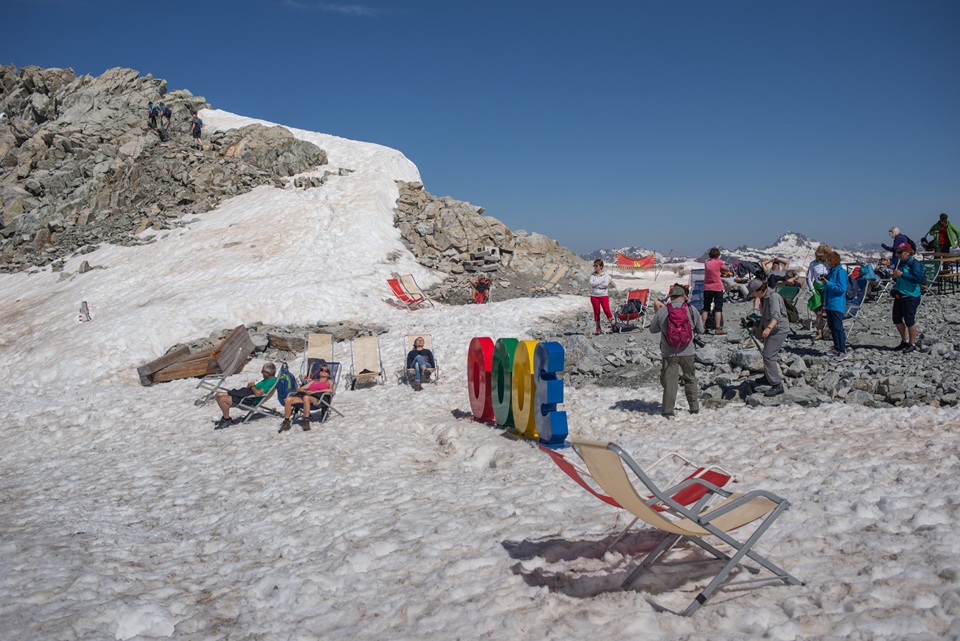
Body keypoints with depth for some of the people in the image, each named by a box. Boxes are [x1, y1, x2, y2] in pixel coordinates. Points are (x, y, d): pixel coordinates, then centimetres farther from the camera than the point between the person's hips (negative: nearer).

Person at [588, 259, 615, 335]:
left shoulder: (606, 275, 0)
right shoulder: (592, 275, 5)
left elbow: (606, 284, -15)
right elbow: (591, 283, -12)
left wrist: (596, 284, -11)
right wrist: (601, 281, -11)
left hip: (603, 295, -2)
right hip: (594, 296, 2)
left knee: (606, 310, -12)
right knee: (596, 312, 5)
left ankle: (612, 325, 1)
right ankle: (598, 328, 13)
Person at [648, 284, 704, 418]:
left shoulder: (662, 311, -4)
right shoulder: (691, 309, -2)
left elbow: (652, 329, 6)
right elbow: (700, 330, 7)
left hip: (669, 353, -1)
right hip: (688, 352, 1)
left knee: (670, 381, 3)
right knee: (690, 379, 17)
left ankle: (668, 410, 0)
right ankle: (694, 407, 25)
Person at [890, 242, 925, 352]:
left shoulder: (915, 263, -12)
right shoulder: (901, 263, 14)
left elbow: (918, 278, -23)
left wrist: (902, 274, -23)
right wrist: (895, 276, 6)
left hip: (911, 296, -9)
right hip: (899, 295, 9)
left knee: (909, 320, -4)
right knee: (897, 319, 11)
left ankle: (912, 344, 8)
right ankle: (905, 341, 26)